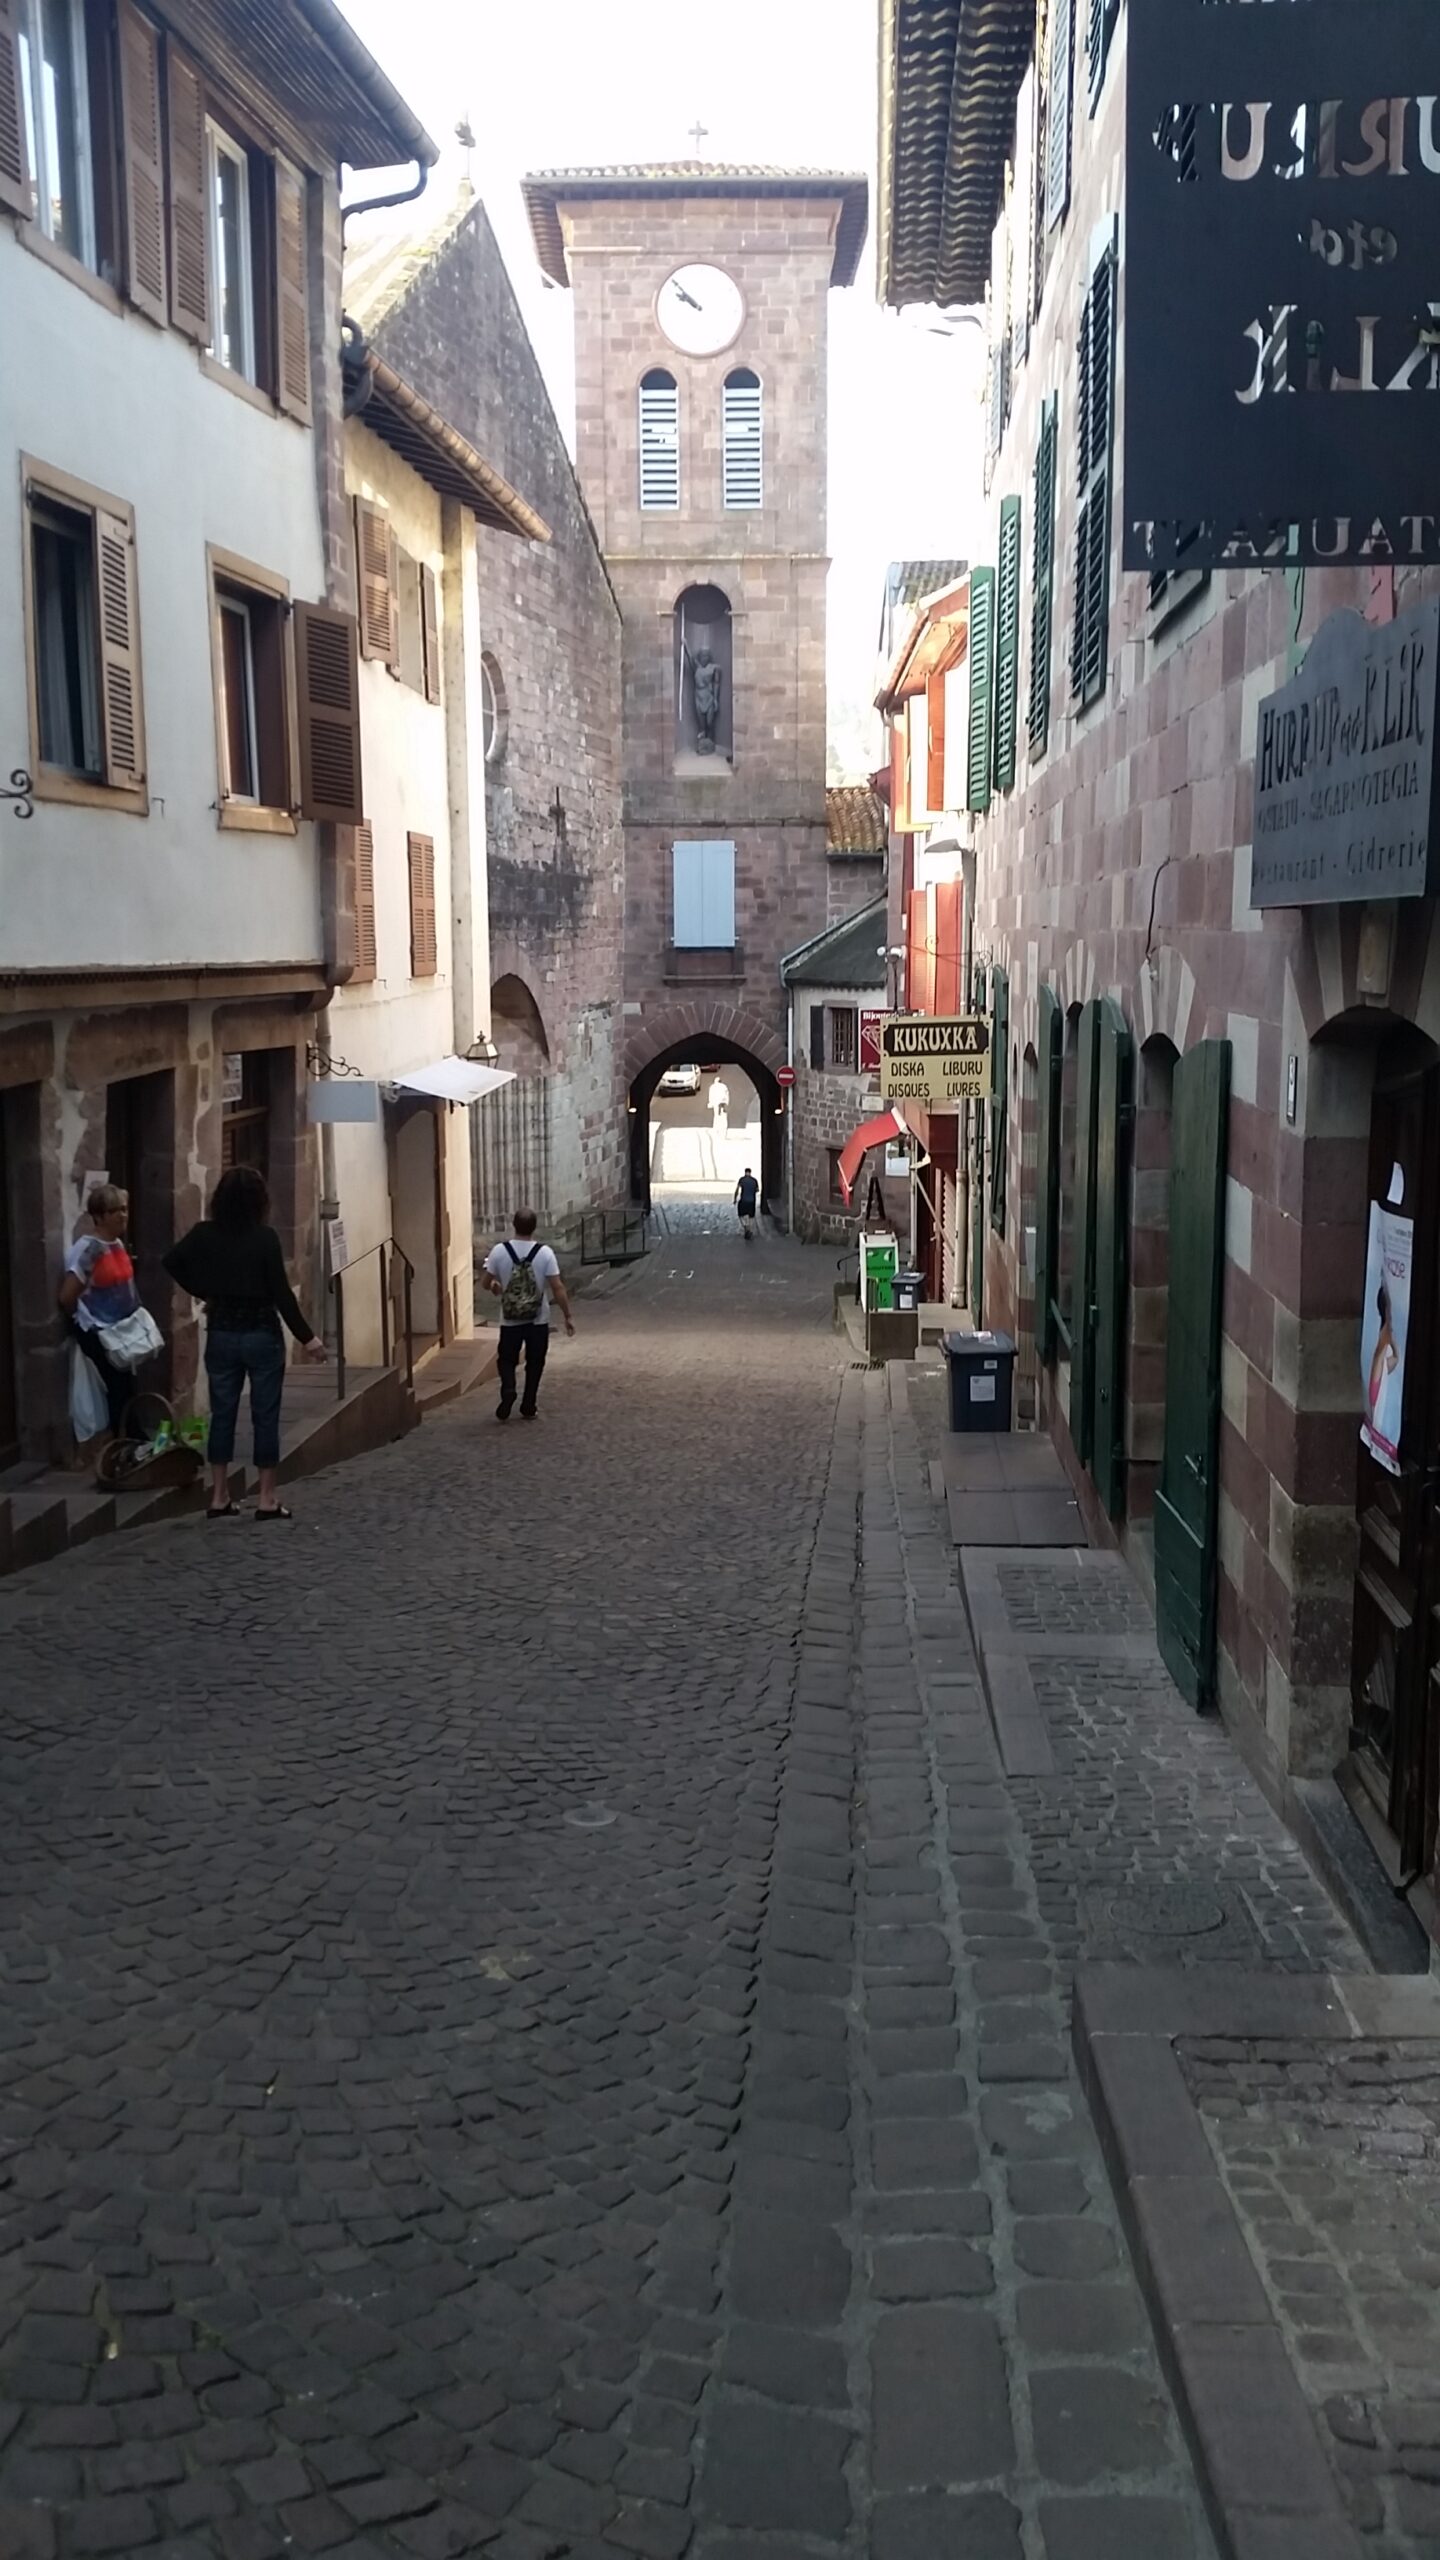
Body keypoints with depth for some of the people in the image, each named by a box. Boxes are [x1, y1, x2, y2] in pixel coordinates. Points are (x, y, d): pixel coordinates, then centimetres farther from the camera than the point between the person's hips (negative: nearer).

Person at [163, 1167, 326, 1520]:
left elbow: (172, 1262, 5)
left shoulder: (205, 1234, -2)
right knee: (265, 1415, 4)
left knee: (222, 1413, 11)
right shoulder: (265, 1237, -14)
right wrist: (306, 1337, -7)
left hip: (221, 1334, 4)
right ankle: (266, 1499, 8)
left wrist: (204, 1292, 13)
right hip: (262, 1334, -4)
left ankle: (219, 1498, 14)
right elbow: (281, 1293, -14)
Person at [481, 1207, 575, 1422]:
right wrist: (568, 1316, -4)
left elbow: (485, 1283, -1)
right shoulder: (544, 1253, -11)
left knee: (507, 1361, 15)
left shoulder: (500, 1251, -9)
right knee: (534, 1364, 14)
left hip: (510, 1321, 0)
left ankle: (508, 1391, -11)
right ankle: (528, 1408, 16)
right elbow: (557, 1287, -12)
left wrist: (496, 1287, 23)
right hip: (538, 1321, 0)